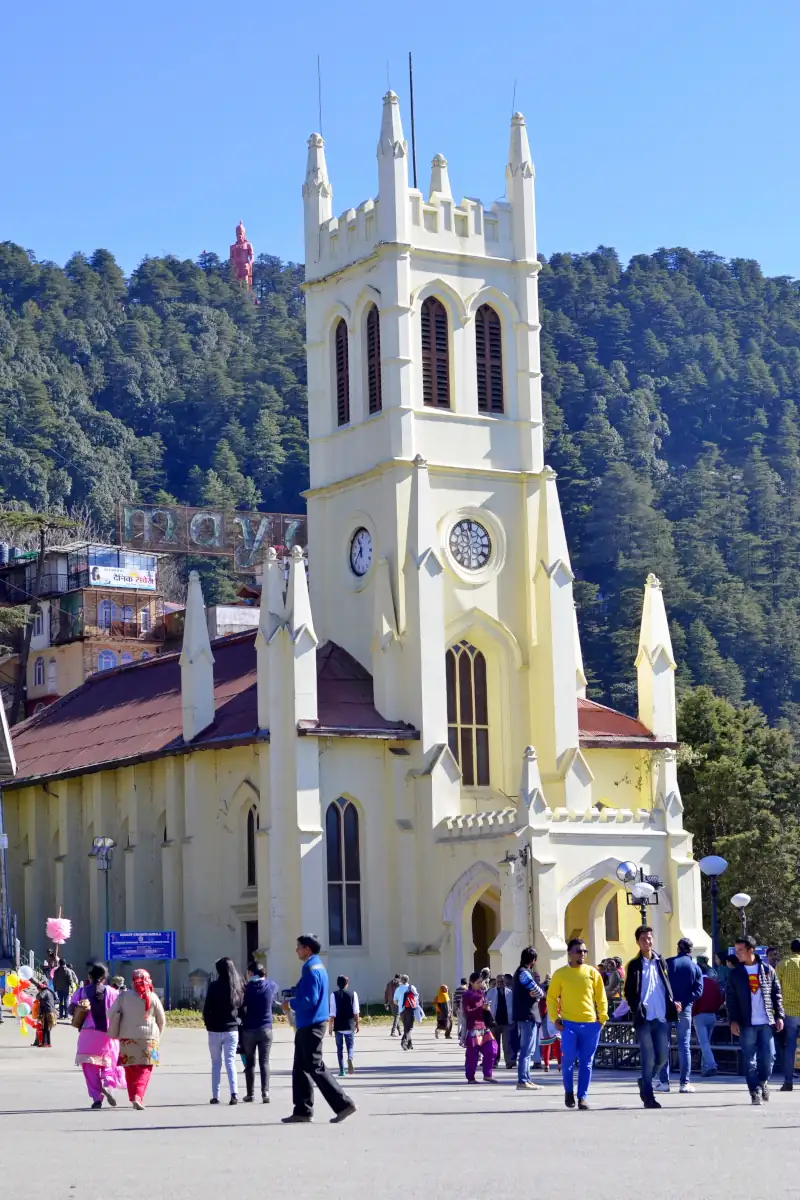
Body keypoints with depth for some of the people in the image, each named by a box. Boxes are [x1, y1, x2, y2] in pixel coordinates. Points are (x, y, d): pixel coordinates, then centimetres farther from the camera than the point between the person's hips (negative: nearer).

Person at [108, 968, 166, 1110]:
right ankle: (138, 1096, -18)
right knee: (144, 1069, 0)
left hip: (127, 1038, 1)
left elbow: (111, 1014, -2)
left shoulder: (124, 996, -1)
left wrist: (114, 1032, 14)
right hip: (148, 1038, -1)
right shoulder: (152, 997, -2)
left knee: (130, 1070, 13)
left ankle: (133, 1097, 13)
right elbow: (161, 1020, 5)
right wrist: (158, 1036, 20)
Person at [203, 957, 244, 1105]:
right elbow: (241, 1007, 5)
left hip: (215, 1030, -2)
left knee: (216, 1064, 8)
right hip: (232, 1030, 2)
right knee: (230, 1061, 3)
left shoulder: (214, 986, -9)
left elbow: (206, 1009, -8)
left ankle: (215, 1096, 9)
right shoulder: (238, 988, 2)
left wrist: (209, 1025, 4)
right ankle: (234, 1093, -11)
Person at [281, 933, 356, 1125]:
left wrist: (291, 1004, -10)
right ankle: (302, 1111, 14)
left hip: (310, 1027, -10)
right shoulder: (318, 967, 14)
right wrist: (294, 997, 9)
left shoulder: (311, 970, -17)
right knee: (300, 1069, 12)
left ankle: (343, 1104, -7)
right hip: (308, 1025, 10)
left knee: (316, 1068, -7)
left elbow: (310, 1000, -23)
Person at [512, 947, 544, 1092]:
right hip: (527, 1016, -10)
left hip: (522, 1016, 10)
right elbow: (538, 992, -14)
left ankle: (526, 1079, 20)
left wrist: (535, 995, -2)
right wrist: (541, 994, 6)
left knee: (527, 1050, 16)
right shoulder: (524, 973, -14)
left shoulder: (520, 972, 19)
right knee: (526, 1050, -10)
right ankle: (522, 1081, -12)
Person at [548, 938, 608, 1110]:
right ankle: (568, 1091, 15)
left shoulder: (592, 972, 7)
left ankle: (582, 1096, 9)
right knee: (568, 1058, -7)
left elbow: (601, 997, 10)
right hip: (568, 1023, -2)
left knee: (586, 1062, 3)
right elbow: (551, 997, 5)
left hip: (590, 1024, 2)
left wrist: (603, 1017, 2)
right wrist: (555, 1018, -4)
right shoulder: (560, 973, 3)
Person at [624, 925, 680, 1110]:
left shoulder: (660, 962, 12)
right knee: (648, 1058, -3)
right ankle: (648, 1097, 5)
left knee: (662, 1056, 3)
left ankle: (645, 1083, 27)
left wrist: (672, 1004, 3)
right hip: (644, 1018, -4)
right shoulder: (634, 965, 1)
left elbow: (667, 986, 18)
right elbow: (629, 993, 0)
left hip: (662, 1018, 4)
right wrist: (637, 1009, -13)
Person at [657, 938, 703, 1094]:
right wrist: (683, 1002, -7)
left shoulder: (667, 963, 0)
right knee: (684, 1045, 6)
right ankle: (685, 1082, 2)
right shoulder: (695, 968, 5)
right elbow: (698, 991, -5)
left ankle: (664, 1081, 3)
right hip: (684, 1010, 1)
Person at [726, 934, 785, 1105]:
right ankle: (755, 1091, 5)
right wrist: (733, 1020, -6)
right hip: (747, 1024, 0)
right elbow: (730, 999, 3)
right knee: (750, 1060, -2)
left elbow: (777, 994, 9)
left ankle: (763, 1081, 24)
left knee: (768, 1056, -1)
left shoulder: (767, 970, 6)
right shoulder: (735, 974, 5)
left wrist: (779, 1016, 1)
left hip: (766, 1022, 0)